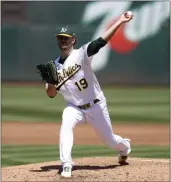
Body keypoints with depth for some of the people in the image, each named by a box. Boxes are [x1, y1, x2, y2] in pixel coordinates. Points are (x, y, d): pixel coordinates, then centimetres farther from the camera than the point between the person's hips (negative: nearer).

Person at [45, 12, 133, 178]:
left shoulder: (82, 54, -14)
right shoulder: (54, 66, 0)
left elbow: (102, 41, -27)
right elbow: (51, 94, 1)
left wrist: (120, 21, -40)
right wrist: (51, 83, -22)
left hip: (95, 105, -2)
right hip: (74, 107, 2)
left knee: (109, 140, 11)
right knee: (66, 125, -30)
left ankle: (125, 145, 47)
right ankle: (66, 164, -28)